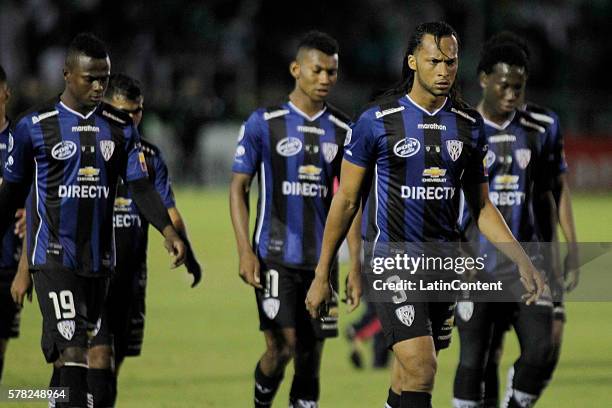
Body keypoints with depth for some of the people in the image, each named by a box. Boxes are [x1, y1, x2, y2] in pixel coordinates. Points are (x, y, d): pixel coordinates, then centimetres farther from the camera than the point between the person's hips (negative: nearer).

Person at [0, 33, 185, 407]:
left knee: (69, 351, 13)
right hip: (54, 259, -4)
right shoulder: (35, 125, -2)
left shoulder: (121, 127, 7)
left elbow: (141, 187, 5)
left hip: (99, 259, 4)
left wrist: (168, 230, -10)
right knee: (72, 352, -16)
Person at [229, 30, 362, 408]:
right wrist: (245, 251, -8)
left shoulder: (344, 131, 8)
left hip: (322, 260, 3)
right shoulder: (265, 123, 0)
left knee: (312, 353, 3)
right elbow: (239, 188, 2)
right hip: (275, 258, -3)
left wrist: (355, 267, 3)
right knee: (282, 346, -12)